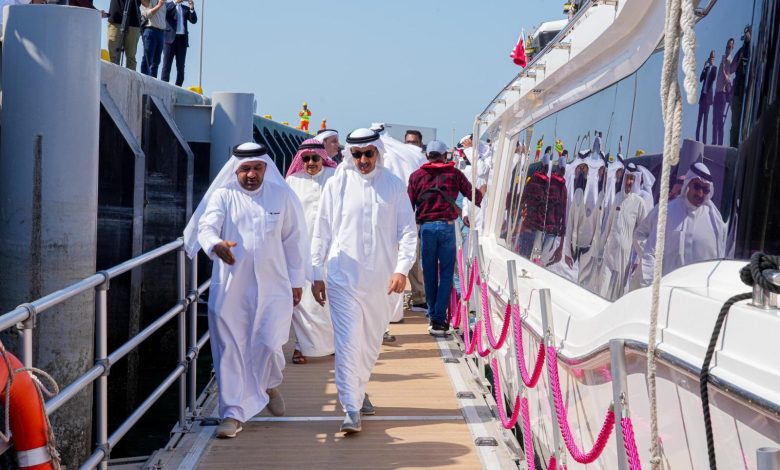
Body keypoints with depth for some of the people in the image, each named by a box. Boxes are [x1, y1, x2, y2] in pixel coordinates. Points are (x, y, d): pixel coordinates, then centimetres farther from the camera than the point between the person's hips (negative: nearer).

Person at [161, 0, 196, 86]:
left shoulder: (186, 8, 19)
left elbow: (194, 20, 6)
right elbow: (164, 13, -11)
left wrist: (192, 9, -8)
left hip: (182, 39, 3)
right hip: (170, 38, -3)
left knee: (180, 66, -1)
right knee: (167, 64, -5)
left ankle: (178, 87, -1)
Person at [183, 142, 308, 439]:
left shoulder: (282, 196, 6)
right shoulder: (223, 195, 2)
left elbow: (293, 240, 10)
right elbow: (206, 227, -14)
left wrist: (296, 281, 10)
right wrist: (216, 245, -37)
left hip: (272, 287, 0)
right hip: (229, 288, 0)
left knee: (268, 345, -2)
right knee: (230, 350, 1)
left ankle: (270, 385, 34)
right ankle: (233, 414, 13)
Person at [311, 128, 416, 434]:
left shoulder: (394, 186, 3)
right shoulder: (337, 184, 0)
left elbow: (408, 231, 2)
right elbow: (322, 232, 4)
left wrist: (402, 269, -10)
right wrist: (317, 274, 1)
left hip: (381, 279, 2)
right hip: (343, 277, -2)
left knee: (372, 342, 14)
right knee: (348, 342, -8)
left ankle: (358, 390, 37)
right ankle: (351, 410, -4)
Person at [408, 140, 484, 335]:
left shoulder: (416, 176, 6)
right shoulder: (454, 173, 4)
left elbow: (409, 205, 4)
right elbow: (473, 195, 9)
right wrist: (483, 190, 32)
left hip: (426, 227, 1)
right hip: (447, 226, -1)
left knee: (430, 273, 12)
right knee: (446, 273, 1)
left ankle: (432, 316, 20)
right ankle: (439, 319, -6)